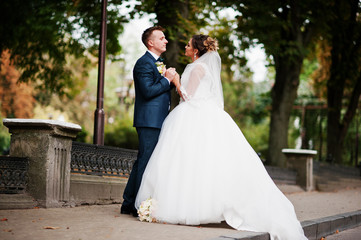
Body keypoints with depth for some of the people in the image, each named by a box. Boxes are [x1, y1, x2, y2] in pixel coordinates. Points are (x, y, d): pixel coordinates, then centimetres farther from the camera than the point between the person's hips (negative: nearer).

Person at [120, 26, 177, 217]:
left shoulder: (157, 63, 22)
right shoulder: (144, 63, -10)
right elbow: (148, 91, -21)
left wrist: (169, 78, 6)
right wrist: (167, 80, -11)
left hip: (157, 120, 10)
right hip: (149, 120, -10)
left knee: (142, 161, 12)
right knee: (146, 160, -8)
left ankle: (128, 204, 18)